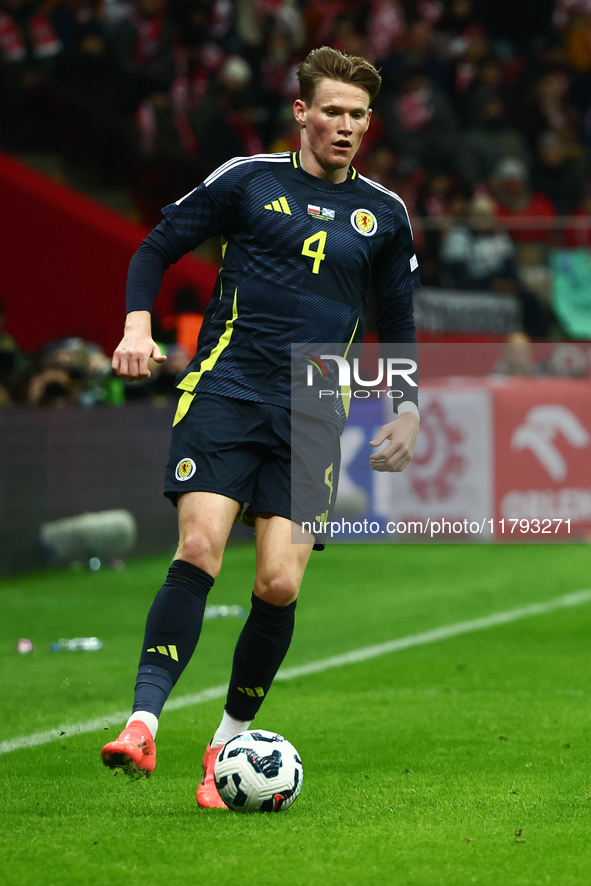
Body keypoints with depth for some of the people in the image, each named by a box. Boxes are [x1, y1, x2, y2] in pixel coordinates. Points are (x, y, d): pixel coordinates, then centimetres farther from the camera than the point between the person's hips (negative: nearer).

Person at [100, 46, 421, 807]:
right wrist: (137, 323, -6)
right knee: (199, 551, -21)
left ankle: (229, 744, 11)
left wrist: (408, 407, 11)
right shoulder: (248, 179, 5)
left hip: (313, 418, 2)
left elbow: (397, 321, 23)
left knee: (279, 585, -8)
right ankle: (142, 724, -24)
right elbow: (157, 248, 10)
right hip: (225, 393, -2)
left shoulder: (384, 215, 13)